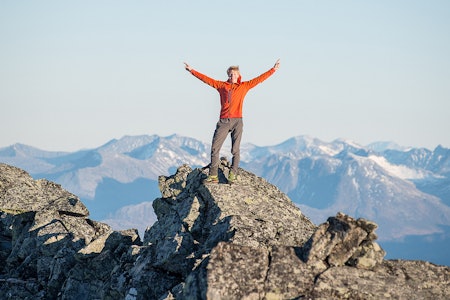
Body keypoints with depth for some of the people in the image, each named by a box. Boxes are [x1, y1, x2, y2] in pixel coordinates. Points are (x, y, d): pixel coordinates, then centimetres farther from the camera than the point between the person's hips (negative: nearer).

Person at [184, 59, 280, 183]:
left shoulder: (244, 86, 11)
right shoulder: (221, 85, 13)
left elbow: (259, 79, 10)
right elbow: (206, 79, 15)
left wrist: (273, 69, 7)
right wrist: (192, 70, 15)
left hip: (237, 121, -1)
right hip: (223, 121, 1)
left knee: (235, 150, -1)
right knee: (214, 148, -4)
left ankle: (232, 176, 2)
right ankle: (213, 176, 0)